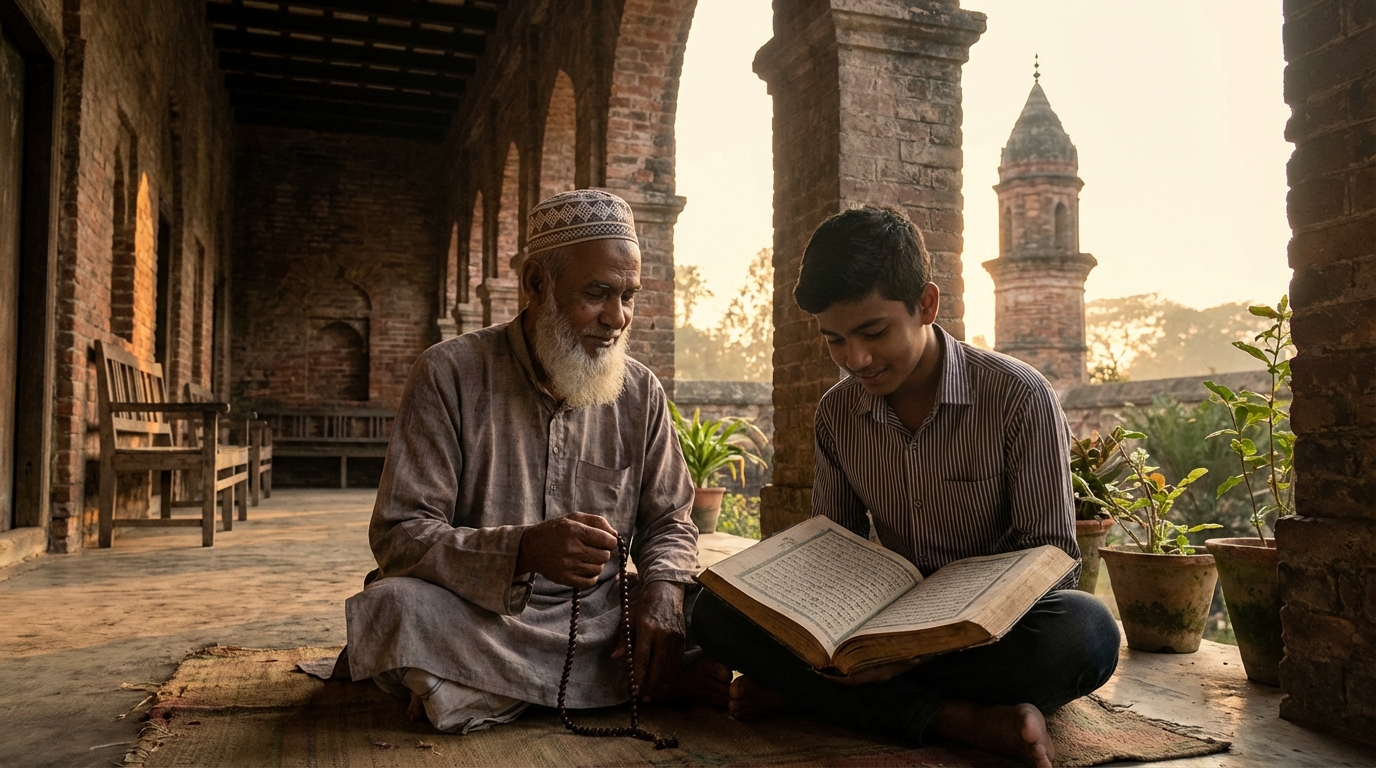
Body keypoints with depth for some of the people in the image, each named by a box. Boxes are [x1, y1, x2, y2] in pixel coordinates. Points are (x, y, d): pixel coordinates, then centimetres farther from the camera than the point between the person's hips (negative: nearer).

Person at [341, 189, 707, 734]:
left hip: (596, 626, 6)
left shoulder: (640, 392, 5)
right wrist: (522, 548, -31)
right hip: (474, 621, -5)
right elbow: (398, 534, -13)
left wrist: (661, 591, -14)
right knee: (398, 606, -34)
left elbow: (668, 523, 11)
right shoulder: (449, 373, -7)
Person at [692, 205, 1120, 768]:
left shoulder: (1019, 398, -10)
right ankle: (961, 719, -26)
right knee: (716, 611, -18)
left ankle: (802, 691, -26)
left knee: (1084, 631, -38)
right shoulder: (838, 413, 3)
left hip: (995, 626, -3)